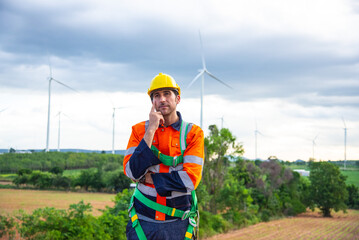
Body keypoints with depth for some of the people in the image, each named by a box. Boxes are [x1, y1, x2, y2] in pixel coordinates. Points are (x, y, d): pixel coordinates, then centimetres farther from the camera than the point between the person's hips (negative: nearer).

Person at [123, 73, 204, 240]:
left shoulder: (192, 133, -2)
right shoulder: (139, 130, 3)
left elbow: (191, 179, -12)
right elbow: (132, 171, -11)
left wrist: (148, 178, -9)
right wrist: (151, 130, -14)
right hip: (143, 221, 1)